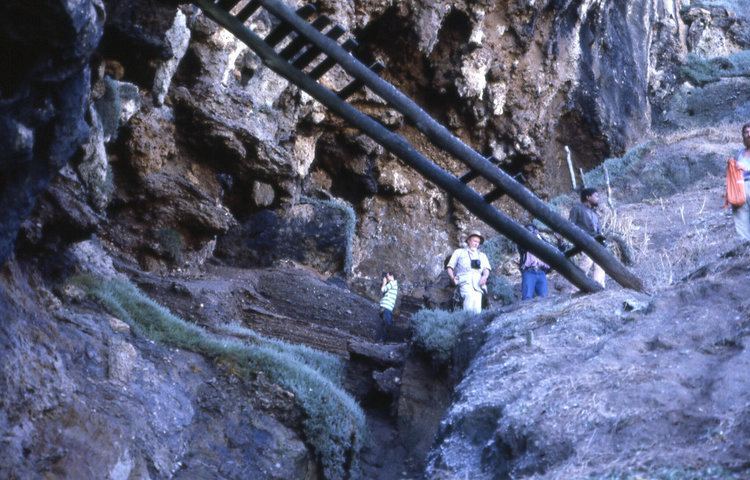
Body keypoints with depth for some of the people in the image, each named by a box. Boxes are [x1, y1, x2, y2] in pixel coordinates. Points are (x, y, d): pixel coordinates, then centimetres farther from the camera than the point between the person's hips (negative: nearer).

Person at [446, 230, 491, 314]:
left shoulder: (482, 255, 35)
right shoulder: (459, 252, 29)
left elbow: (486, 269, 17)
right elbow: (449, 267, 19)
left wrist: (485, 276, -8)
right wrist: (452, 278, -3)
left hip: (478, 282, 3)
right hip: (464, 281, -3)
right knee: (470, 296, -35)